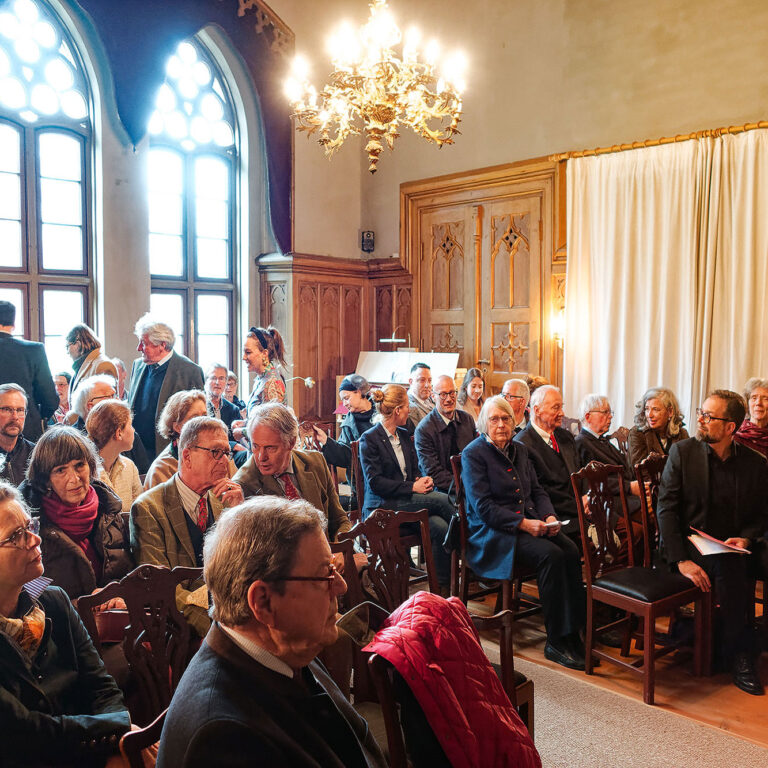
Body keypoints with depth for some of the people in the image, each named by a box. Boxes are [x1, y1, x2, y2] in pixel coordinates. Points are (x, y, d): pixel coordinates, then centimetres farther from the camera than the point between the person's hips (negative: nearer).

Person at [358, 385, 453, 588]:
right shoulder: (369, 439, -7)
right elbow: (375, 482, -14)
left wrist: (424, 480, -4)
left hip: (408, 501, 7)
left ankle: (442, 587, -16)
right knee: (441, 499, -24)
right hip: (382, 507, -6)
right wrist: (412, 487, -19)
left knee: (440, 527, -23)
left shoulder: (404, 434, 17)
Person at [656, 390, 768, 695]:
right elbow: (666, 508, -8)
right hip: (690, 545, -1)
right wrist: (680, 559, -18)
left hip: (731, 548, 1)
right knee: (731, 572, -29)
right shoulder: (682, 451, -2)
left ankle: (737, 653, -12)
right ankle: (740, 656, -7)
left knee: (730, 568, -32)